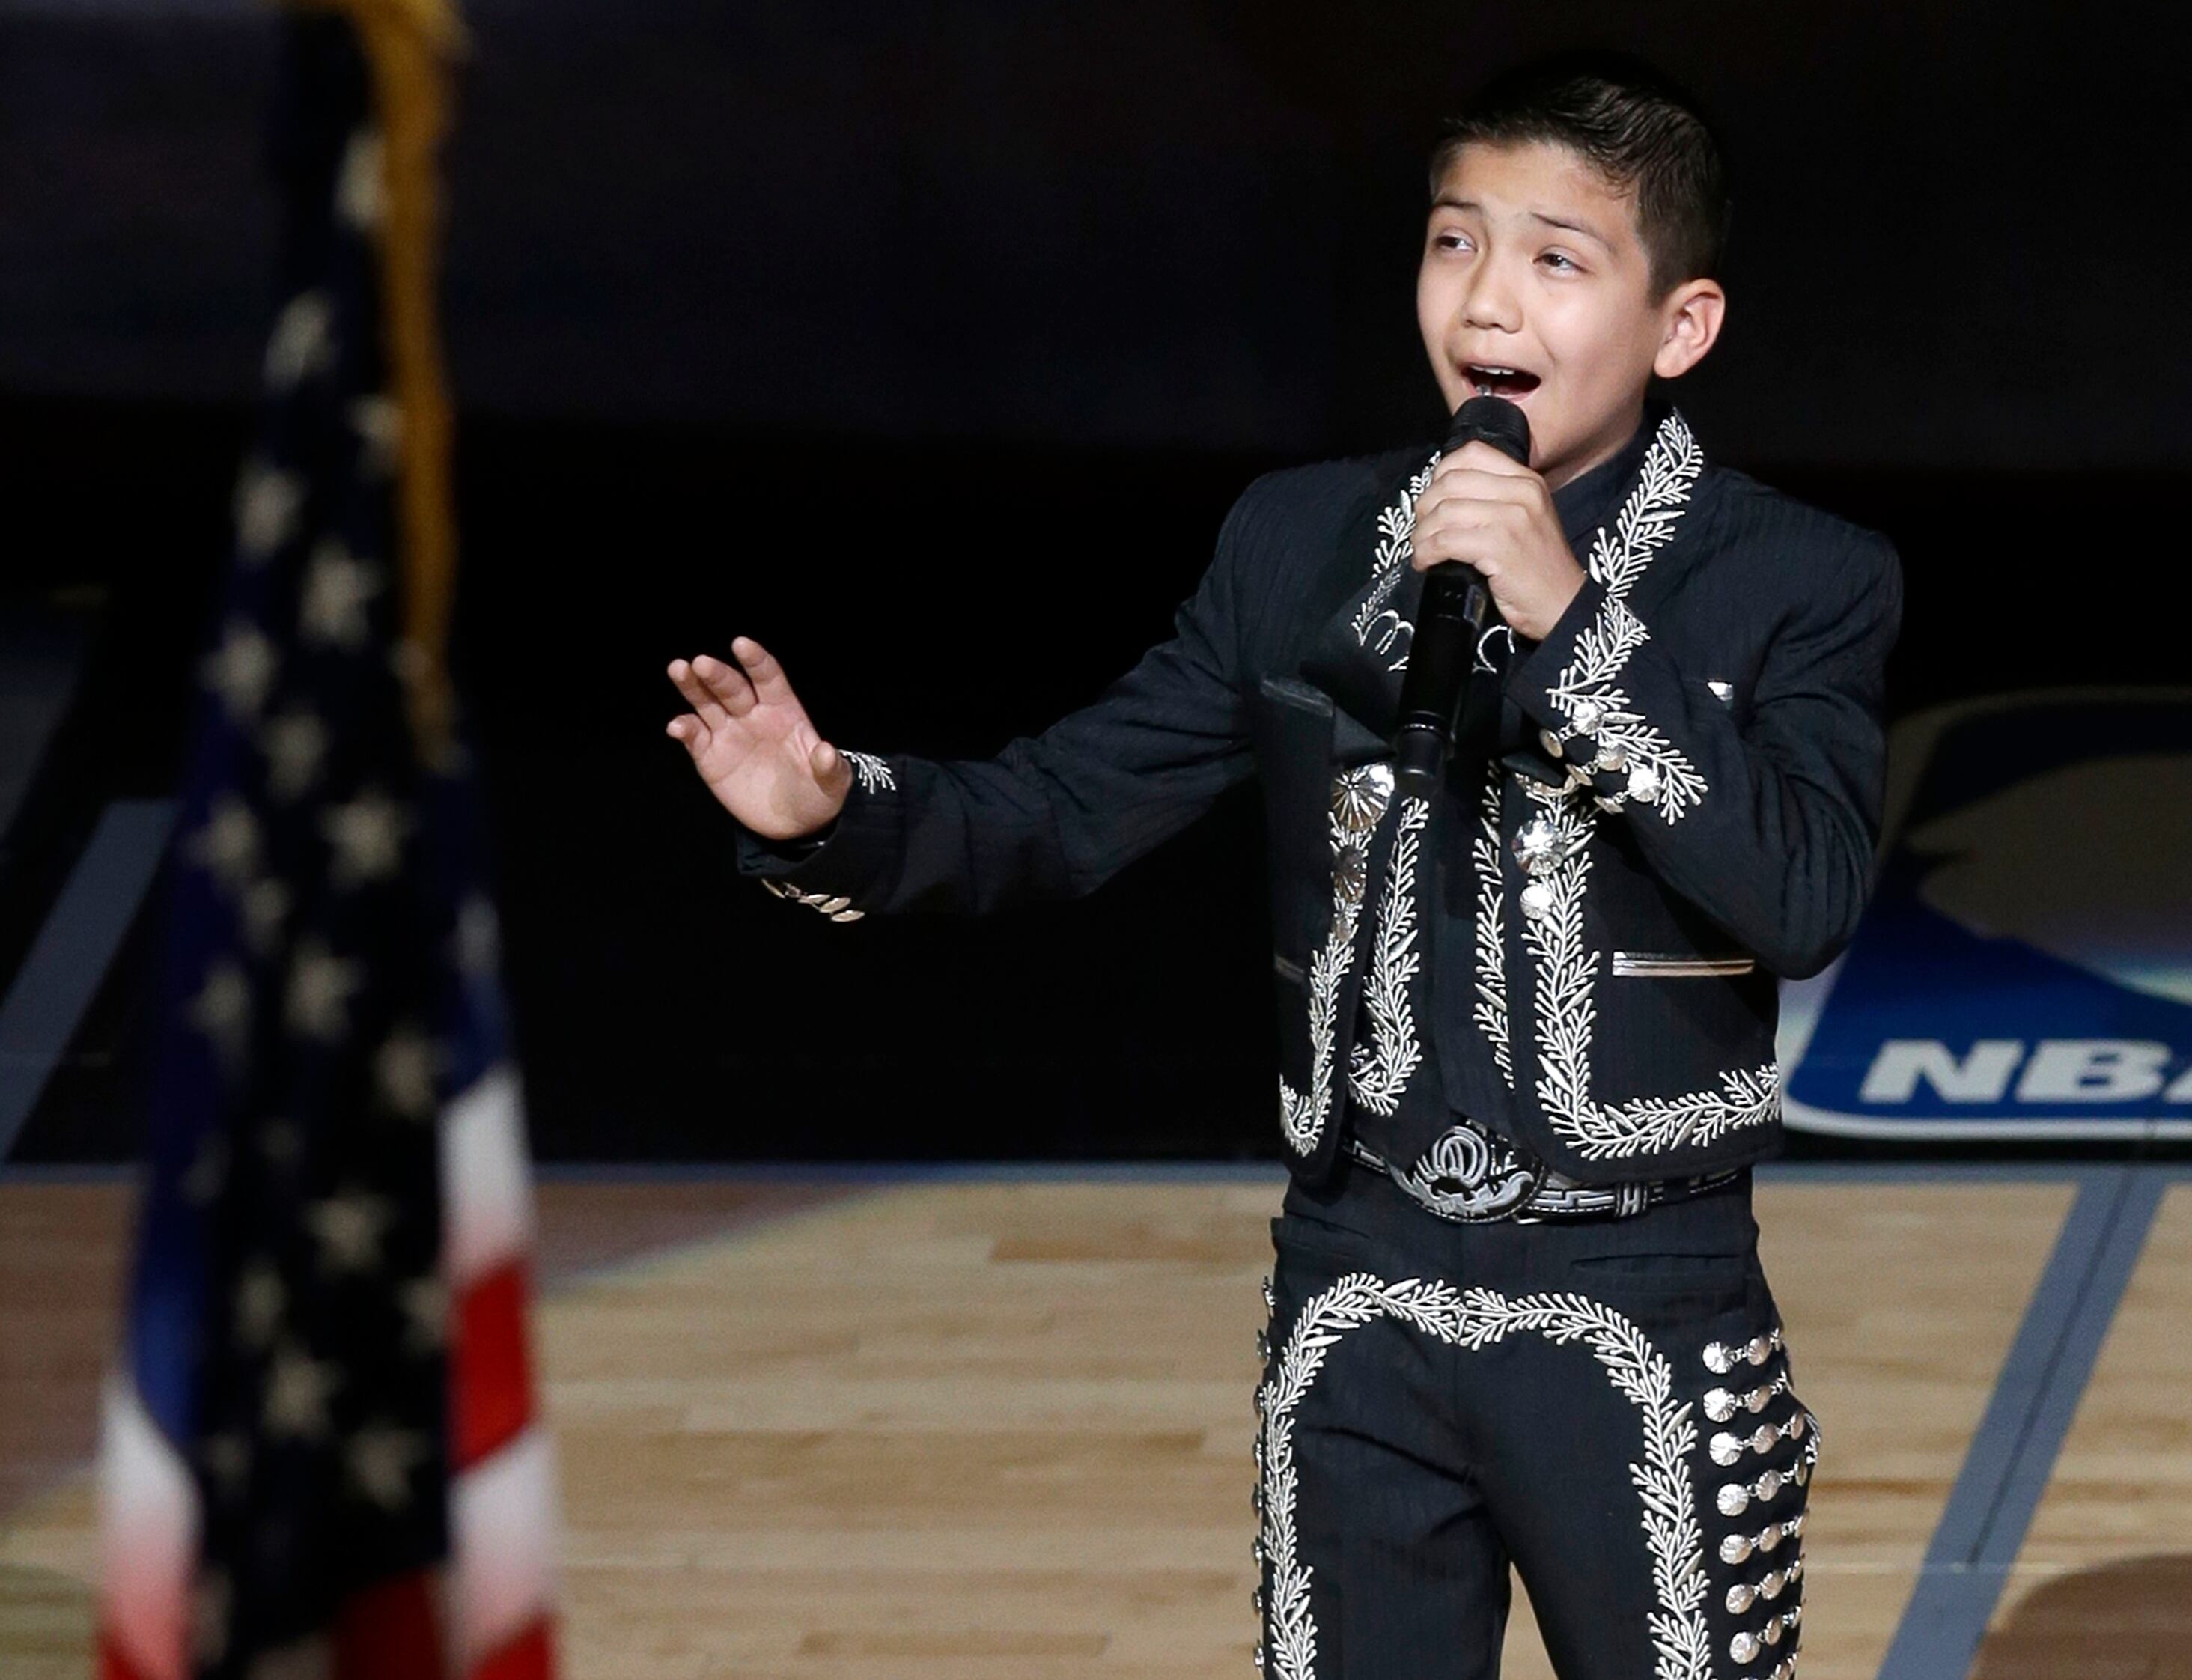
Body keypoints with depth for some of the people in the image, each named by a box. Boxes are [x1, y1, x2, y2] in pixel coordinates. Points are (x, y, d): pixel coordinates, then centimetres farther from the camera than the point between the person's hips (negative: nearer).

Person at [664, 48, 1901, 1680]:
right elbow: (1072, 805, 3)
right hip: (1356, 1310, 3)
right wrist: (839, 812, -16)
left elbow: (1805, 900, -20)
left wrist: (1570, 621, -26)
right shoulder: (1300, 545, 4)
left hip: (1643, 1326, -3)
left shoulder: (1804, 582, -6)